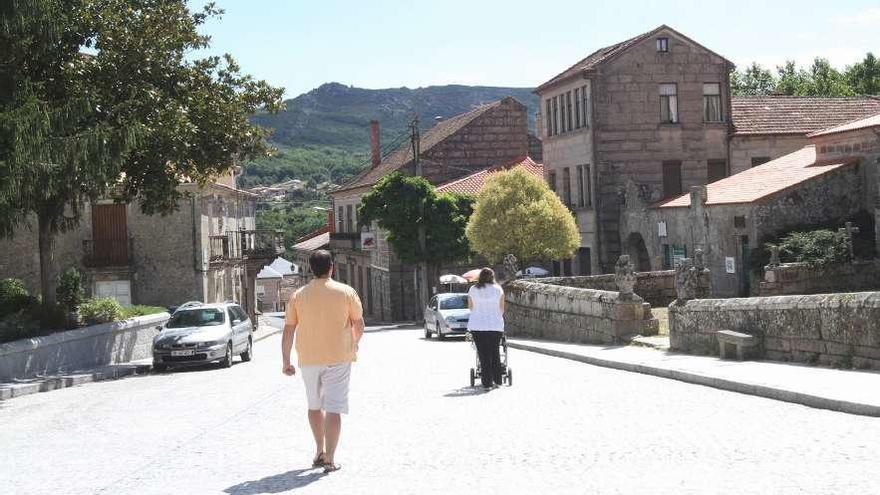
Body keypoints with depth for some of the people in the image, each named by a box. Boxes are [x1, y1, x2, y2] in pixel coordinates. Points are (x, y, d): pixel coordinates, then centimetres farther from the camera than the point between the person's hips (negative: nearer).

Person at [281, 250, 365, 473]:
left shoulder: (298, 295, 2)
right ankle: (329, 459, -7)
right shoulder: (346, 292, -2)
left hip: (308, 358, 2)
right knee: (333, 408, -3)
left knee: (314, 405, 20)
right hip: (338, 358, -2)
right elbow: (359, 325, 3)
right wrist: (353, 346, 22)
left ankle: (319, 452, 29)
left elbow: (288, 330, 0)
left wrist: (285, 360, 5)